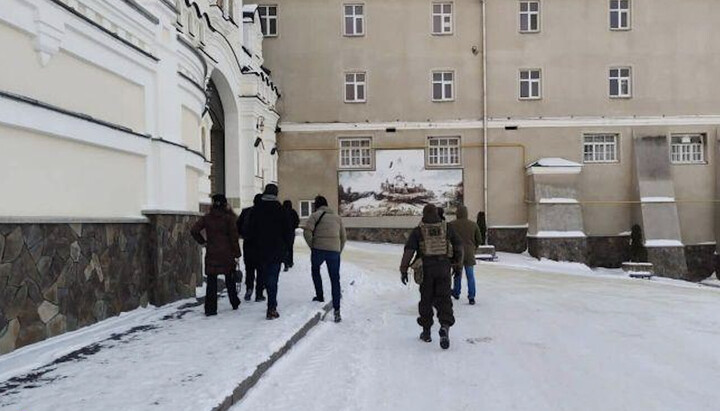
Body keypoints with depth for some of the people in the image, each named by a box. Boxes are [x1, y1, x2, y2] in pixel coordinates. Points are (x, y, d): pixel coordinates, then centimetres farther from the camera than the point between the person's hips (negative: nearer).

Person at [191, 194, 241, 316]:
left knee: (211, 282, 5)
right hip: (227, 254, -1)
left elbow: (194, 230, -6)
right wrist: (237, 253, -2)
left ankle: (210, 308, 1)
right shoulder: (228, 218, -7)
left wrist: (203, 242, 4)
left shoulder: (206, 218, 1)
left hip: (211, 254, 1)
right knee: (230, 279, 15)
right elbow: (234, 236, -7)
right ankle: (235, 303, 26)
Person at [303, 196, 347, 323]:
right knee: (335, 280, 6)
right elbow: (343, 237, 17)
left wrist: (312, 246, 1)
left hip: (318, 249, -3)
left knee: (315, 270, 28)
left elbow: (307, 232, -11)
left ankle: (320, 296, 25)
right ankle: (336, 310, 2)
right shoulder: (337, 217, 18)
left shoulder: (315, 215, 3)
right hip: (334, 251, 3)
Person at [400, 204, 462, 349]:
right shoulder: (447, 228, 6)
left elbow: (409, 250, -7)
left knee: (426, 299, 12)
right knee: (443, 299, 3)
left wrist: (403, 270, -4)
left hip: (426, 269, -1)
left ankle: (426, 332, 20)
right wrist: (458, 261, 26)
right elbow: (459, 245, 11)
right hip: (443, 268, 1)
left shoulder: (418, 231, -1)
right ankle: (445, 326, -20)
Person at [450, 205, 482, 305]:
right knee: (470, 276, 6)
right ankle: (471, 297, 2)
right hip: (469, 254, 1)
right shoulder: (473, 224, 0)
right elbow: (479, 240, 4)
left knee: (457, 273, 17)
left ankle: (456, 293, 32)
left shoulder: (452, 224, -8)